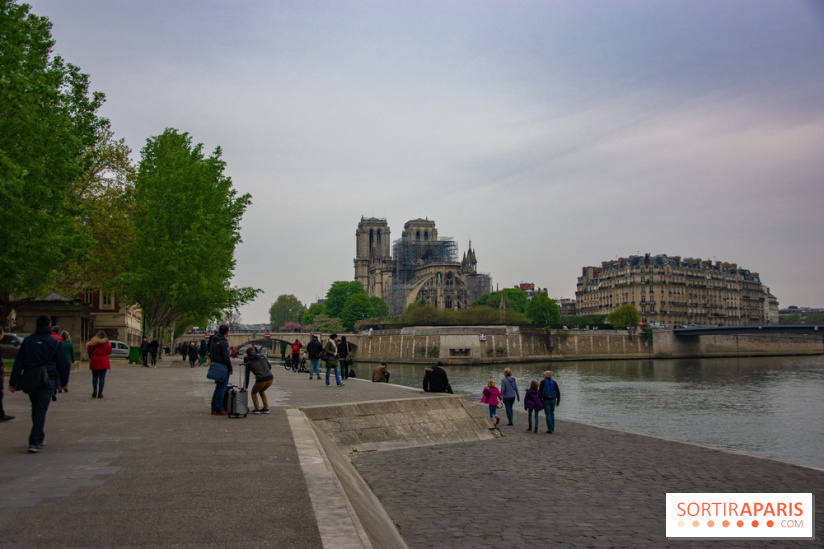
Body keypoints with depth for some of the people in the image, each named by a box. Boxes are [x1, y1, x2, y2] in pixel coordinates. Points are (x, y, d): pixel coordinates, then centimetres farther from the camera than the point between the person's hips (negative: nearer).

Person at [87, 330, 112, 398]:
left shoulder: (92, 341, 2)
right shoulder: (106, 343, -4)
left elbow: (88, 351, 4)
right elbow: (109, 351, 0)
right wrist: (109, 345, 15)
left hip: (94, 361, 2)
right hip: (103, 362, -2)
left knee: (94, 376, 16)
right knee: (102, 377, 2)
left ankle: (94, 390, 2)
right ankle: (100, 393, 1)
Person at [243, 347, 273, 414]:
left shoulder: (248, 363, 11)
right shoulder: (262, 356, 16)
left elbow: (247, 376, 16)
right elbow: (269, 367, 19)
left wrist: (245, 387, 26)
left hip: (261, 380, -4)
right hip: (270, 378, 4)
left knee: (254, 392, 25)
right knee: (261, 391, 31)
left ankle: (257, 409, 12)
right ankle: (266, 408, 25)